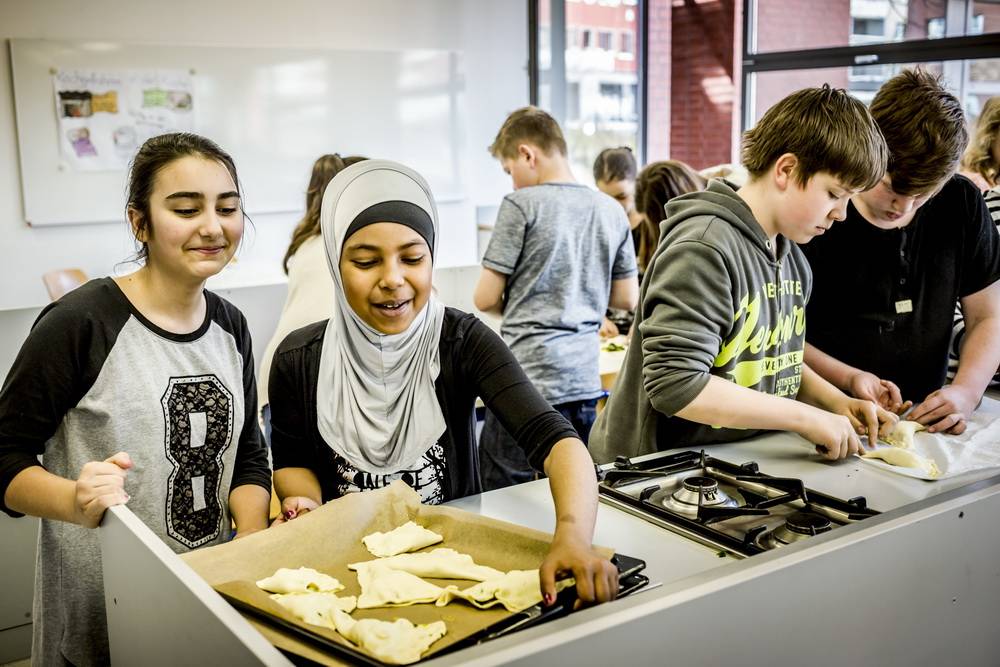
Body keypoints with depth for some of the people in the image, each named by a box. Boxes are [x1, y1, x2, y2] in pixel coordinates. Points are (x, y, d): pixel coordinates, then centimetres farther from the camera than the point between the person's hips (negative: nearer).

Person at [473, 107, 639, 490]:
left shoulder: (521, 205, -8)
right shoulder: (611, 210, 7)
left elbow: (485, 299, -6)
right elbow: (627, 300, 12)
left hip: (528, 383, -6)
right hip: (585, 383, 6)